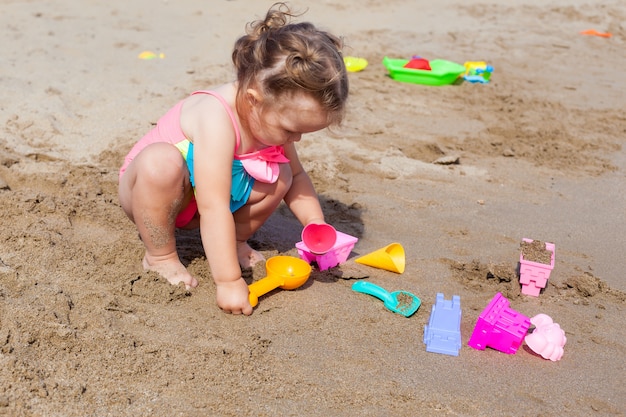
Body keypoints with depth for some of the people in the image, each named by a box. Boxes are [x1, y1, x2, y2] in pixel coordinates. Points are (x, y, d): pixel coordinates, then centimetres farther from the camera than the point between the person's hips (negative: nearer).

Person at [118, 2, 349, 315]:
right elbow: (214, 209, -40)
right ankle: (160, 256, -17)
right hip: (145, 192, -6)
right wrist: (228, 281, -39)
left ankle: (232, 242, 6)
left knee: (279, 176, -14)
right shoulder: (217, 118, -38)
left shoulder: (271, 113, -13)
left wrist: (317, 227, -8)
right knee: (161, 162, -40)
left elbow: (296, 176, 3)